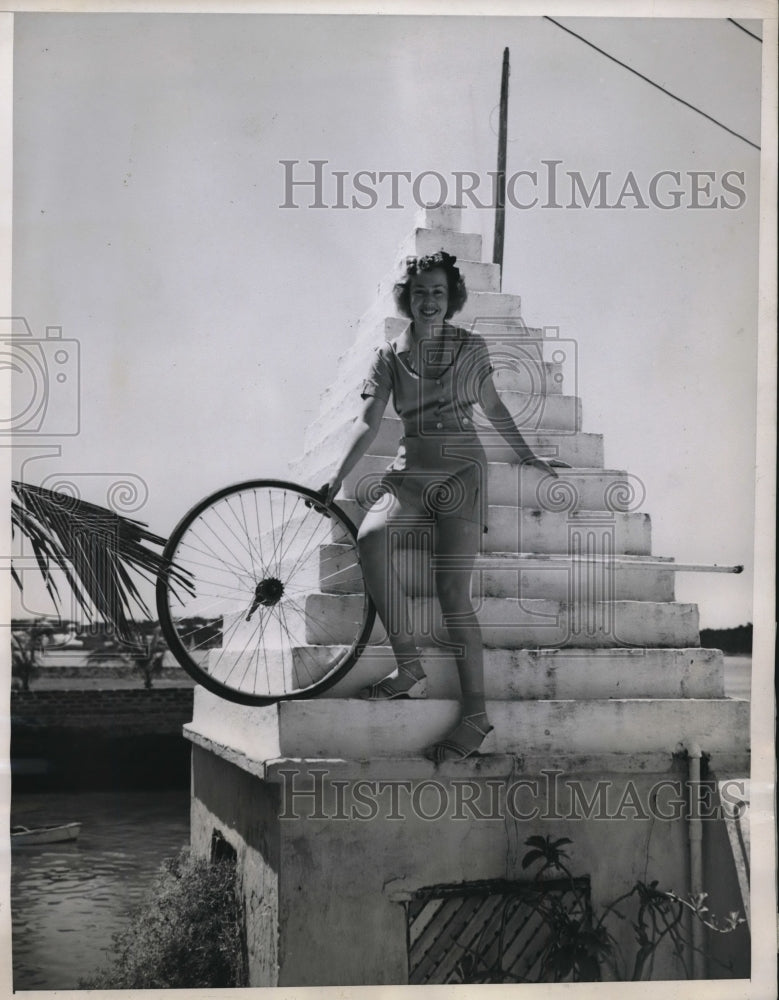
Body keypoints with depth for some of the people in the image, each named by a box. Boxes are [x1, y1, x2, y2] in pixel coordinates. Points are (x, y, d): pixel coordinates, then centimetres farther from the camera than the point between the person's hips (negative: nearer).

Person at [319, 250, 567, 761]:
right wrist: (338, 478, -1)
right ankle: (410, 669, -24)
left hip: (461, 469, -2)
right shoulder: (390, 355, 10)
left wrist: (529, 457, 26)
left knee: (454, 590, -13)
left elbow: (494, 407, 21)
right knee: (371, 536, -30)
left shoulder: (472, 347, 8)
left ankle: (476, 712, -9)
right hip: (411, 469, 2)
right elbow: (369, 423, 7)